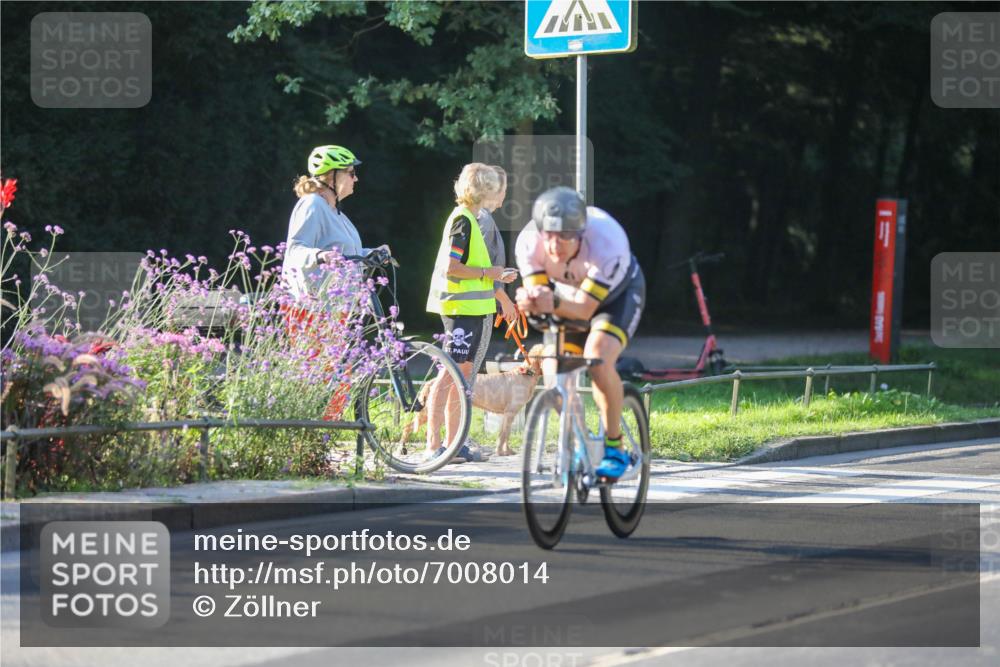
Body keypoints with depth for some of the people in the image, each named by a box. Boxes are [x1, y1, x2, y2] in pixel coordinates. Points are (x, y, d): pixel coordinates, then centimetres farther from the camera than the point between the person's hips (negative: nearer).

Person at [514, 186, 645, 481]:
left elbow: (585, 309, -37)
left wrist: (554, 303, -59)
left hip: (618, 294, -5)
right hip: (570, 294, 5)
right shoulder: (529, 242, -30)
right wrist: (530, 302, -52)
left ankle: (614, 448, -13)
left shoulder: (606, 242, -40)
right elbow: (536, 293, -27)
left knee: (598, 361, -28)